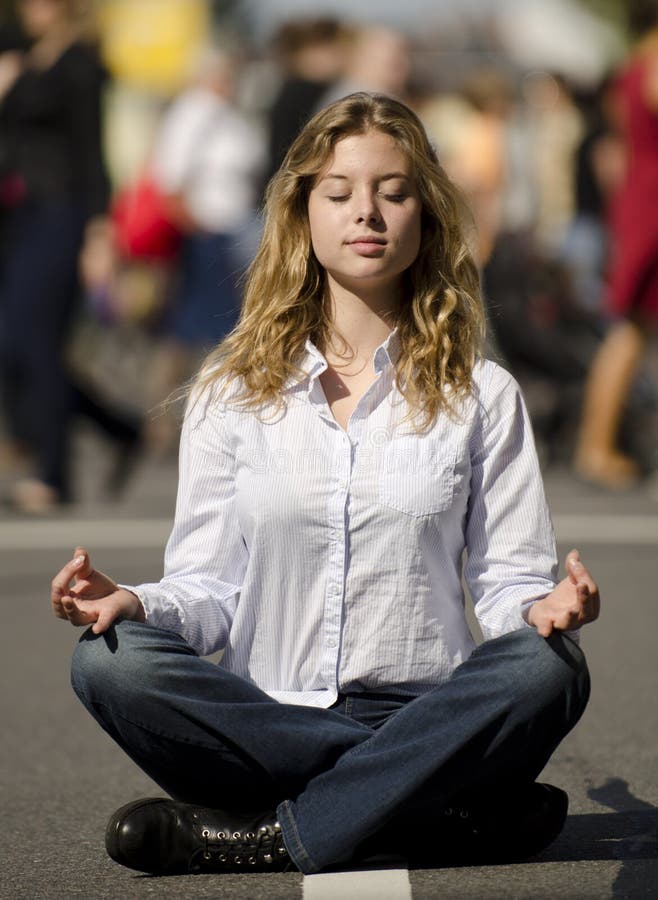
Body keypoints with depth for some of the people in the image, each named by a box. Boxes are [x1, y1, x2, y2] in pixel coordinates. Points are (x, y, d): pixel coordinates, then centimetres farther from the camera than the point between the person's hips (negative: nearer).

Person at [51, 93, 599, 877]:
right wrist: (136, 605, -15)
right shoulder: (233, 390, 11)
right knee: (110, 661, -27)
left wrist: (544, 607, -18)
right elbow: (210, 585, 7)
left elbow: (509, 577, 5)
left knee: (547, 672, -31)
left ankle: (269, 836, -27)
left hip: (423, 717, 0)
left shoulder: (479, 395, 10)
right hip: (266, 719, 1)